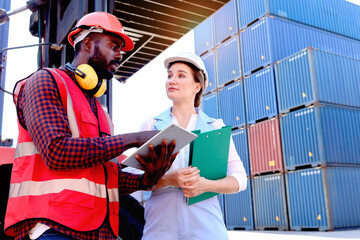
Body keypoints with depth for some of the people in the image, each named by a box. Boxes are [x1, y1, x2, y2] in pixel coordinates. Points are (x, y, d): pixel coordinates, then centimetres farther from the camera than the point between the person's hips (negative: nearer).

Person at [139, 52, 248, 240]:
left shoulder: (216, 127, 5)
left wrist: (206, 185, -17)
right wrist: (168, 179, -18)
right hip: (160, 224, 0)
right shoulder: (150, 126, 6)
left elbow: (239, 178, 1)